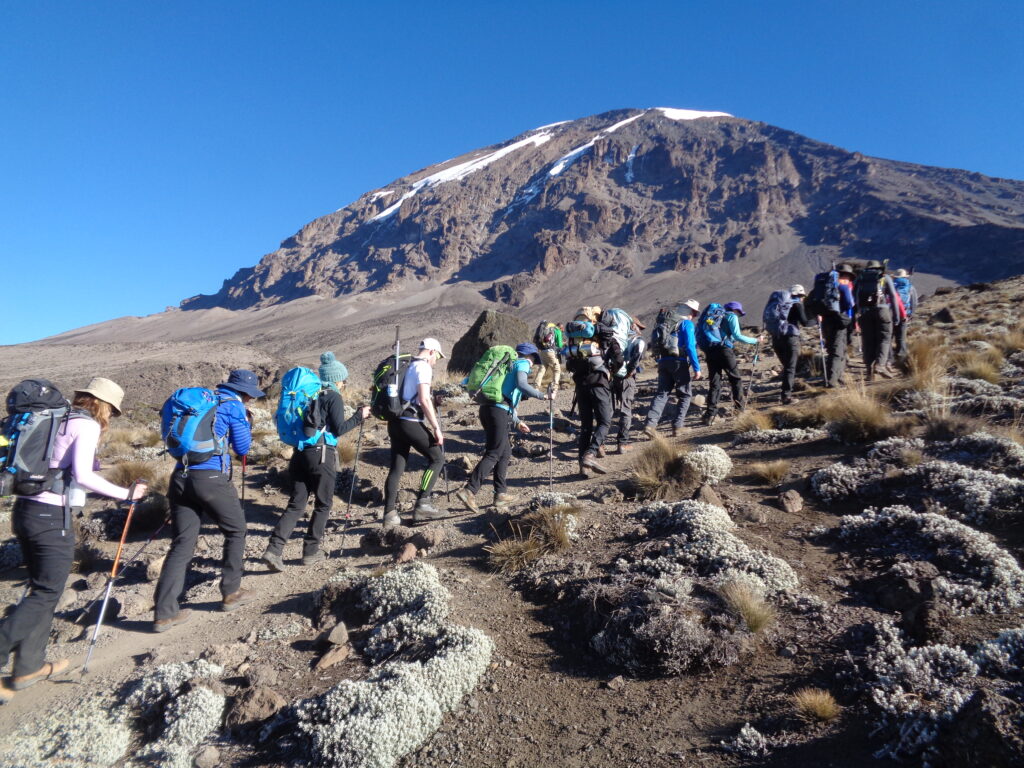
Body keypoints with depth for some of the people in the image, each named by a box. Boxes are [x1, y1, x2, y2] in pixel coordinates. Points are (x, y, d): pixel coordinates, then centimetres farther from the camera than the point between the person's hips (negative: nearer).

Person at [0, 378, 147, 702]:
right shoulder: (87, 425, -9)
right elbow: (82, 475, -20)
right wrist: (126, 494, -14)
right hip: (52, 518, -9)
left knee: (41, 589, 18)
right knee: (46, 593, 2)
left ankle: (29, 667, 25)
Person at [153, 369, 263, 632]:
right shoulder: (234, 405, -2)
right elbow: (242, 448, 1)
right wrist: (245, 423, 16)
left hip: (180, 477, 7)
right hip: (211, 479, -6)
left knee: (182, 544, 8)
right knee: (236, 531, 14)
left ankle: (165, 612, 7)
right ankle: (231, 593, 21)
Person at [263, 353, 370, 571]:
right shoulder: (334, 397, -6)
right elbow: (339, 429, -10)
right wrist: (359, 416, 0)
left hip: (300, 453, 6)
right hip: (322, 455, -6)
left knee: (296, 504, 9)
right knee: (323, 504, 10)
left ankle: (274, 549, -2)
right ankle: (311, 552, 14)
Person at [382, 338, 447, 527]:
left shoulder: (406, 366, 18)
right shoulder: (423, 367, -7)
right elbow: (424, 400, -17)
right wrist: (437, 428, -15)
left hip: (395, 421, 8)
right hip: (410, 422, -8)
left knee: (396, 468, 9)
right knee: (437, 457, 4)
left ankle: (390, 515, 8)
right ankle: (422, 504, 0)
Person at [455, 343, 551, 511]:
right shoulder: (523, 364, 5)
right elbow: (521, 384, -18)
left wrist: (517, 422, 36)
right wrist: (543, 396, -15)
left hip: (487, 408, 9)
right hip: (498, 411, -9)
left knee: (505, 452, 16)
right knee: (493, 454, -10)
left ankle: (501, 494, 18)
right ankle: (469, 491, -17)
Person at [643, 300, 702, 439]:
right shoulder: (687, 324, -3)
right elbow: (690, 347, -12)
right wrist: (697, 368, -10)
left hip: (663, 361, 5)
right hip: (679, 362, -5)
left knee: (661, 394, 2)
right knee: (684, 395, 9)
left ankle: (650, 424, -15)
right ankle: (677, 426, 3)